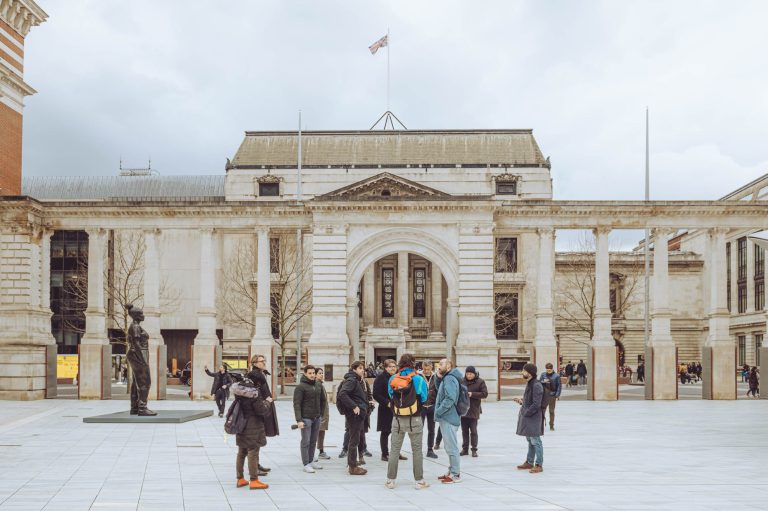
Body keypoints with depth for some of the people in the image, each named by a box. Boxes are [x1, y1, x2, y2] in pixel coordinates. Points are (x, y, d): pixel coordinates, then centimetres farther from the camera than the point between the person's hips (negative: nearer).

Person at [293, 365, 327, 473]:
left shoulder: (319, 385, 9)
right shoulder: (300, 387, -9)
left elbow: (323, 400, 19)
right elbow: (296, 404, -13)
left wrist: (321, 414, 12)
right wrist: (299, 420, -18)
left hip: (317, 418, 6)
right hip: (306, 418, -6)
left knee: (313, 441, 12)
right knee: (306, 441, -3)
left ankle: (311, 461, 22)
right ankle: (306, 464, 0)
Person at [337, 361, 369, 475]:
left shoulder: (358, 381, 17)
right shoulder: (351, 380, -14)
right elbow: (342, 394, -26)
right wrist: (354, 406, -25)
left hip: (359, 414, 10)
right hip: (354, 414, -10)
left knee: (355, 439, 15)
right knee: (354, 440, -5)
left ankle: (352, 464, 22)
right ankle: (353, 467, 0)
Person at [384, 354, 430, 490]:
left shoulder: (392, 379, 0)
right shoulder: (418, 379, -10)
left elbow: (390, 396, 11)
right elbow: (424, 397, 0)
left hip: (397, 419, 3)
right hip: (414, 419, -2)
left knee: (395, 449, 10)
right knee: (417, 450, 6)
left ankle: (390, 480, 11)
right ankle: (419, 481, 9)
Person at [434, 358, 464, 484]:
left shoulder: (450, 379, -17)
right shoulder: (447, 378, 16)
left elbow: (450, 399, -25)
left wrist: (438, 411, -19)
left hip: (448, 419, -11)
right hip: (447, 418, 11)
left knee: (451, 447, -5)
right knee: (450, 447, 16)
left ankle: (456, 475, -1)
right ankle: (451, 471, 24)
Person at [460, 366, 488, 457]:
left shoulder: (480, 382, -4)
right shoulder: (462, 381, 4)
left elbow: (485, 394, -9)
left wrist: (472, 394, -17)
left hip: (474, 411, -3)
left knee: (473, 431, 1)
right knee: (464, 430, 10)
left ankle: (474, 450, 9)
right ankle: (465, 449, 19)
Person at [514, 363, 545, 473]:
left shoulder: (536, 385, -18)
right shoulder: (529, 384, 11)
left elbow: (536, 404, -21)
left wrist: (526, 413, -16)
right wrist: (521, 401, 7)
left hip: (534, 418, -10)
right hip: (527, 417, 10)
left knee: (535, 441, -4)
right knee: (530, 440, 17)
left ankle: (539, 465, 2)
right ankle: (529, 462, 27)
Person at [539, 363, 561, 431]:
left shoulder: (556, 376, -5)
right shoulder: (543, 374, 3)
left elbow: (559, 386, -4)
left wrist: (557, 395, -10)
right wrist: (543, 381, -16)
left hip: (552, 396, -2)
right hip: (544, 395, 2)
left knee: (552, 411, 6)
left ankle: (551, 426, 16)